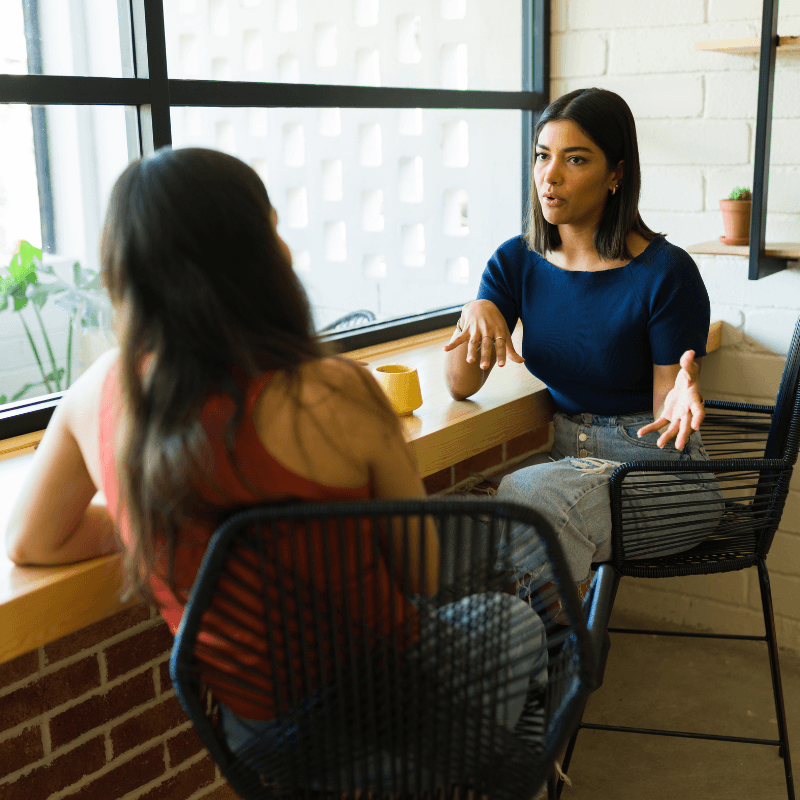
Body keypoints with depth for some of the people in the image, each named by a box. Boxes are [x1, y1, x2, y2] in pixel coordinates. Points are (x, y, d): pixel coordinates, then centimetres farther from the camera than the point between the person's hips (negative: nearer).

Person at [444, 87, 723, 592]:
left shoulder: (666, 272, -13)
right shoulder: (517, 262, 2)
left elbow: (665, 411, -10)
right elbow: (461, 386, -3)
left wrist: (680, 396, -34)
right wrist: (476, 311, -22)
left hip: (656, 469, -4)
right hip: (569, 455, 4)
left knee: (525, 493, -31)